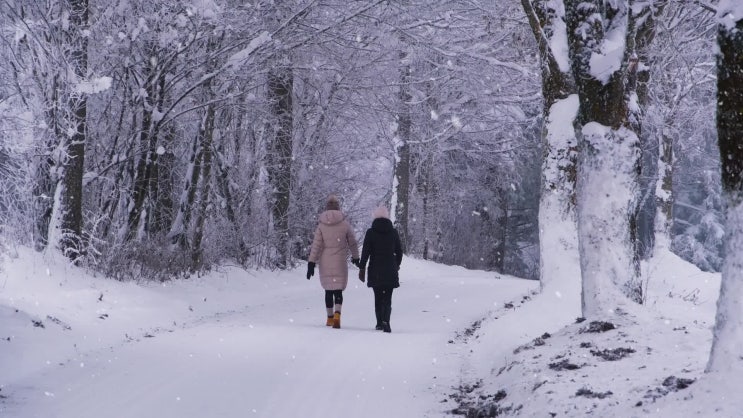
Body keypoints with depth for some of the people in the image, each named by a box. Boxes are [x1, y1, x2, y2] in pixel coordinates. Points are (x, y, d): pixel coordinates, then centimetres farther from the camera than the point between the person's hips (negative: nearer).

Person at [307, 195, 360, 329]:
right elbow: (352, 242, 8)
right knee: (338, 290, -1)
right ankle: (337, 314, -25)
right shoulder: (344, 224, -3)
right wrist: (355, 257, 24)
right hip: (340, 262, -1)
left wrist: (311, 263, -2)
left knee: (328, 290, 14)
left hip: (325, 263, 1)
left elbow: (315, 245, -4)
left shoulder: (321, 225, -3)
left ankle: (330, 318, 20)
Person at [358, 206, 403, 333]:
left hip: (375, 271, 0)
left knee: (378, 297, 14)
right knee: (387, 298, -1)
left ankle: (379, 323, 18)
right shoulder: (393, 232, 2)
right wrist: (397, 265, 24)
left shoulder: (370, 232, -4)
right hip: (390, 270, 0)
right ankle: (385, 321, -22)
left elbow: (365, 251, -7)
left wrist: (362, 268, -1)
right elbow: (399, 251, 8)